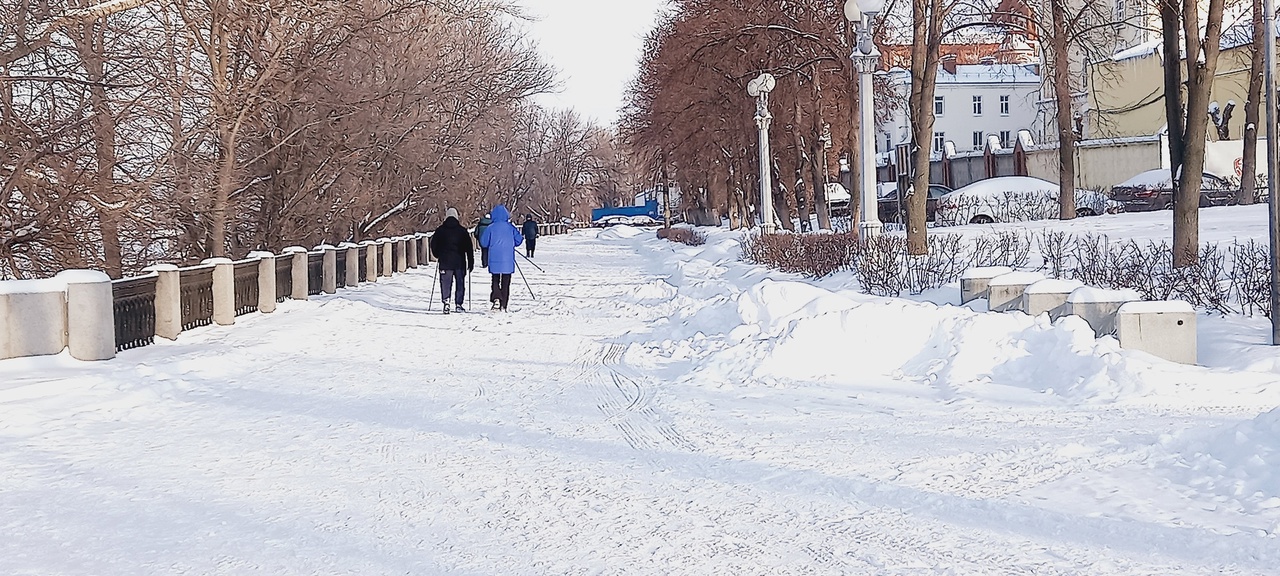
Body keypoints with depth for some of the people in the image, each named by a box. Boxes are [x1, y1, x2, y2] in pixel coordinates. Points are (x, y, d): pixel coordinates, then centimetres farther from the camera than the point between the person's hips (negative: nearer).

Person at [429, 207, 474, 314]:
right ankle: (458, 304, 9)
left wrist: (438, 256, 23)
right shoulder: (462, 230, 2)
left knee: (446, 284, 1)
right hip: (459, 262, 0)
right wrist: (471, 262, 8)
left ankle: (446, 302, -16)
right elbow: (469, 247, 2)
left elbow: (433, 245, 7)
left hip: (445, 262, 0)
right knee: (460, 284, 10)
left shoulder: (440, 230, 2)